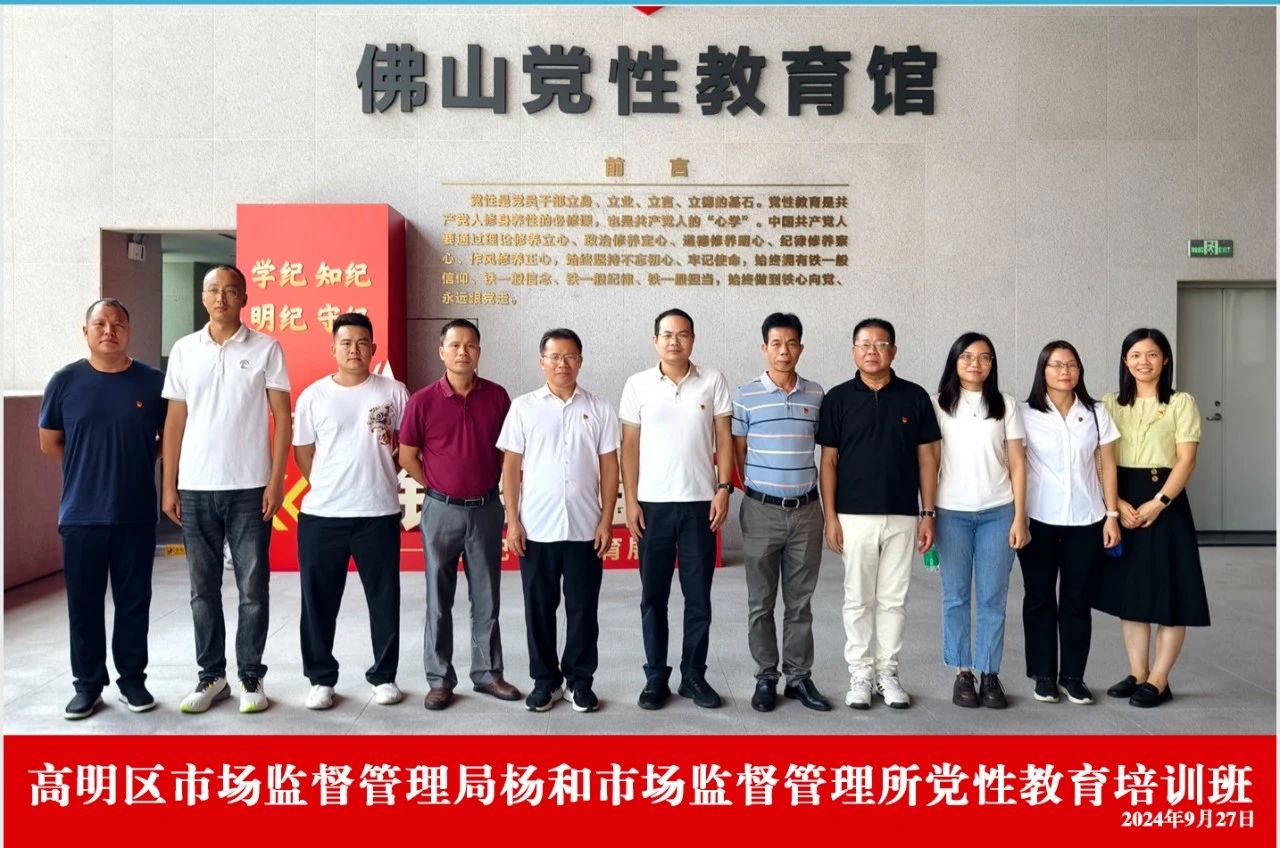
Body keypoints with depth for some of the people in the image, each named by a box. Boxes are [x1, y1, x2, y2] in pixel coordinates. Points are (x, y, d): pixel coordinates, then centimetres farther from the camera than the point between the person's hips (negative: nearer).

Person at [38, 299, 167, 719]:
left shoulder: (153, 381, -2)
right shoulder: (66, 381, -1)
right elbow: (49, 443, 8)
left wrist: (133, 465, 5)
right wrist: (88, 470, 8)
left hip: (137, 514, 0)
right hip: (81, 514, 0)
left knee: (134, 601, 9)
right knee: (84, 603, 9)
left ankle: (133, 680, 23)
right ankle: (87, 685, 22)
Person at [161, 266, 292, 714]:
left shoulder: (266, 349, -1)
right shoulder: (184, 350, 7)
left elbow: (282, 417, -2)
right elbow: (175, 421, 9)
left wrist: (276, 480, -8)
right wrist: (169, 486, 4)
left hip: (249, 488, -3)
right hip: (195, 488, 3)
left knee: (253, 589, 4)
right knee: (203, 589, 10)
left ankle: (251, 677, 16)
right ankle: (211, 676, 23)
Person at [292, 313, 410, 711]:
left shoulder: (394, 391, 0)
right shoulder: (313, 395, 2)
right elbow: (302, 452, 8)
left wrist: (379, 475, 4)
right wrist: (327, 486, 5)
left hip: (379, 513, 0)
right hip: (321, 514, 1)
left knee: (384, 599, 8)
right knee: (319, 602, 8)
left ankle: (384, 676, 23)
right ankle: (321, 679, 23)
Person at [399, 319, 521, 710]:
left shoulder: (497, 396, -1)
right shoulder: (422, 401, -6)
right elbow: (407, 456, 3)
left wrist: (490, 486, 7)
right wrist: (437, 487, 4)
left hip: (486, 509, 2)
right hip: (441, 510, -1)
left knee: (487, 598, 10)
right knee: (439, 600, 7)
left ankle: (488, 673, 22)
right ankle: (440, 679, 18)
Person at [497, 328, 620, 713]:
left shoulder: (599, 409, 3)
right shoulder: (523, 407, 2)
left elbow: (609, 467, 4)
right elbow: (511, 466, 2)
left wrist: (606, 521, -2)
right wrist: (512, 520, -4)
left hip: (585, 529, 1)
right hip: (536, 529, 0)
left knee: (583, 609, 8)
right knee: (539, 609, 8)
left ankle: (579, 681, 22)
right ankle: (544, 680, 22)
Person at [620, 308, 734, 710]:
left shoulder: (713, 381, 2)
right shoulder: (637, 385, 2)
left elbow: (724, 438, 4)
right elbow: (630, 446, 3)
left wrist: (723, 488, -5)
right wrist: (630, 500, -3)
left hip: (700, 502, 0)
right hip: (653, 504, 0)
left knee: (698, 595, 7)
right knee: (653, 596, 7)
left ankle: (694, 675, 19)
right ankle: (656, 676, 18)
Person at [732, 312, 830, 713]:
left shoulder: (816, 395, 4)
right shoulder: (745, 396, -4)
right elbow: (738, 453, 3)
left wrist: (829, 505, 10)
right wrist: (755, 492, 4)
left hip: (806, 510, 2)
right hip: (762, 511, -2)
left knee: (800, 601, 10)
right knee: (761, 602, 6)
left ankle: (799, 677, 20)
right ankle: (766, 678, 18)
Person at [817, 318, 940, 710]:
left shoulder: (915, 397, 2)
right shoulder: (838, 398, -1)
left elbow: (927, 457, 5)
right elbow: (828, 461, 0)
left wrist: (927, 513, 0)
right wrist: (830, 516, -6)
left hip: (902, 516, 1)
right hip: (854, 516, -1)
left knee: (894, 599, 10)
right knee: (857, 599, 7)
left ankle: (888, 670, 22)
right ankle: (859, 673, 19)